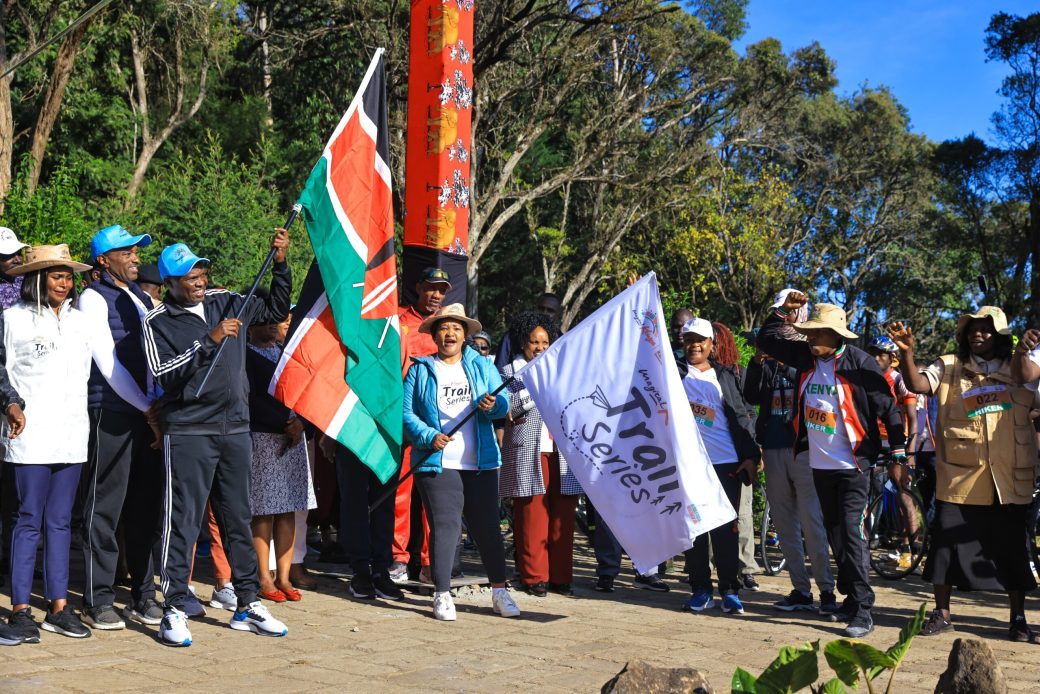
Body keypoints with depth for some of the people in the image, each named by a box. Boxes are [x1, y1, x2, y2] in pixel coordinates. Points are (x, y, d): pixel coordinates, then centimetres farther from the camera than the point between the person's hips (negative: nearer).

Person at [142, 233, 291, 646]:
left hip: (235, 428, 5)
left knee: (238, 519, 11)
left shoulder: (225, 302, 9)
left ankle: (247, 605, 20)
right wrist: (210, 341, -21)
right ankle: (173, 611, 5)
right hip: (188, 431, -5)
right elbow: (164, 373, -17)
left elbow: (276, 311, 18)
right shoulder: (159, 322, -4)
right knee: (183, 521, -3)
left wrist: (280, 265, 6)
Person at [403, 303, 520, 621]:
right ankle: (442, 595, 4)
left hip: (481, 462, 2)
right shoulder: (420, 369, 6)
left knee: (487, 524, 5)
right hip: (437, 463, -2)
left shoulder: (482, 366, 12)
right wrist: (429, 436, -15)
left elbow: (503, 403, 5)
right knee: (445, 524, -5)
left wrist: (493, 406, -18)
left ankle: (499, 591, 14)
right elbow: (406, 413, 0)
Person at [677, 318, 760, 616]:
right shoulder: (674, 373, 10)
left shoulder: (725, 376, 11)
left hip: (726, 462, 0)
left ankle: (729, 589, 7)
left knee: (725, 528, 1)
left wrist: (751, 456, -1)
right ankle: (701, 588, 11)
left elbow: (742, 415, 7)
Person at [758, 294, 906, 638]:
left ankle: (862, 610, -6)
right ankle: (851, 597, 27)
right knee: (834, 535, 14)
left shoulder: (858, 362, -14)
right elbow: (766, 340, 15)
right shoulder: (806, 357, 3)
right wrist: (783, 311, 3)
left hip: (852, 466, -7)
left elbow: (887, 407, -11)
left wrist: (898, 453, -12)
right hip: (820, 464, 7)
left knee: (851, 534, -10)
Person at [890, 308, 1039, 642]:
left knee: (1013, 550, 8)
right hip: (959, 479, -1)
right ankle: (942, 613, 16)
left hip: (1009, 481, 1)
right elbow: (916, 384, -8)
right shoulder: (949, 368, 6)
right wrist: (907, 352, -25)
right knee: (947, 544, 2)